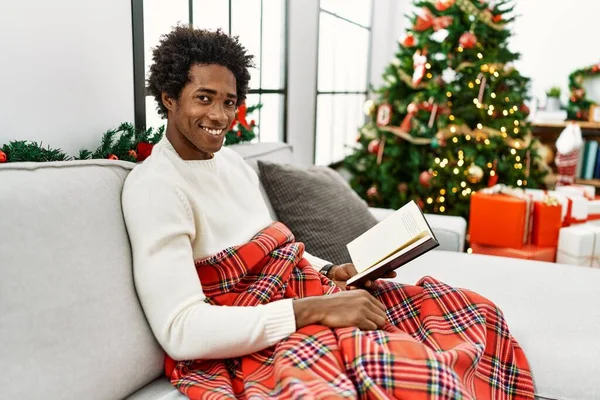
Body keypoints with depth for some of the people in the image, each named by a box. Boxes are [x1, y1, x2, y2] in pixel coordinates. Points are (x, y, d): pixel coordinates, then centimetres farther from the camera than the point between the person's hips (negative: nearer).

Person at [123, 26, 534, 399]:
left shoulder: (232, 160, 12)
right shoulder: (153, 186, -14)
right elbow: (181, 330, -23)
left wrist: (332, 272, 4)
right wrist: (314, 310, -26)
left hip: (305, 291, 8)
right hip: (244, 343, -8)